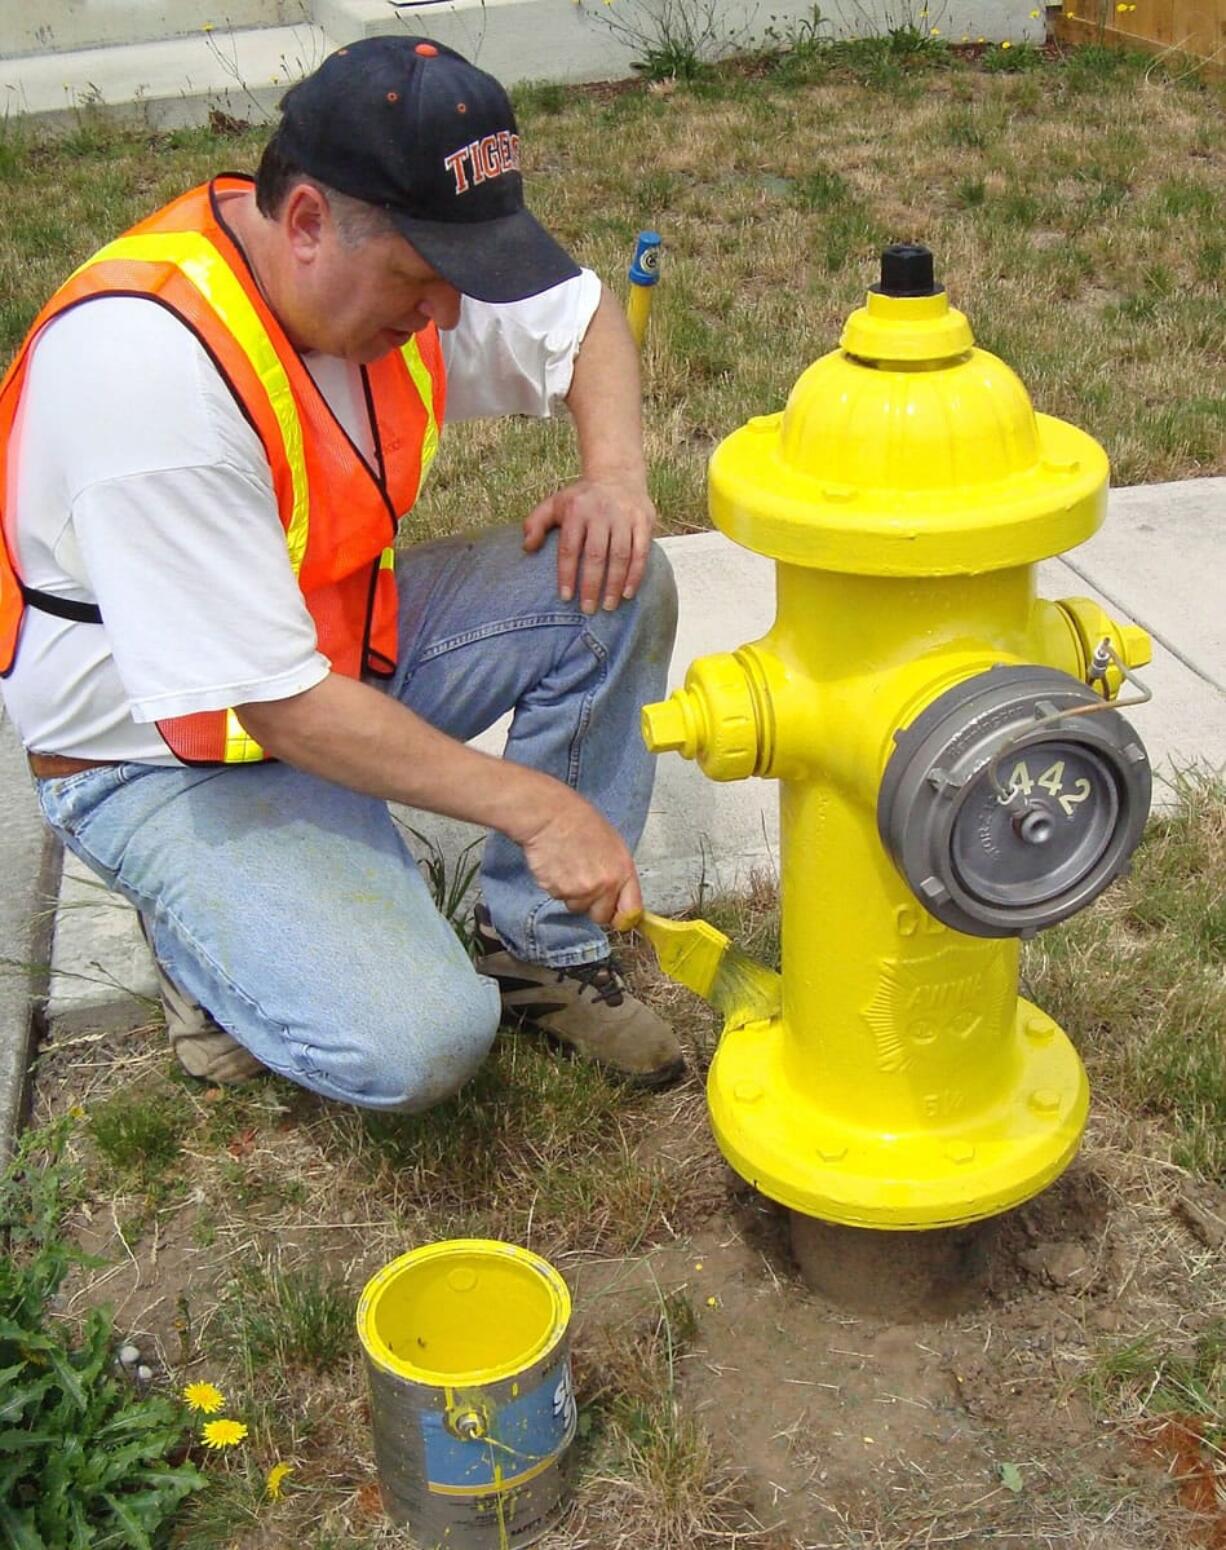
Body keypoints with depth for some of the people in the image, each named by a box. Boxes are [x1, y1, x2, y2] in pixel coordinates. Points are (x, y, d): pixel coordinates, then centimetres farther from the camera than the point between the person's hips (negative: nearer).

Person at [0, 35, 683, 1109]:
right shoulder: (149, 364, -32)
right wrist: (535, 806, -26)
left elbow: (580, 315, 10)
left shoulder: (388, 255, -10)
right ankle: (209, 933, 7)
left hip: (354, 646, 7)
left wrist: (616, 474, -11)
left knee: (616, 586, -13)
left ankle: (541, 949, 0)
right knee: (417, 1044, -25)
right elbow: (279, 704, -31)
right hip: (176, 756, -7)